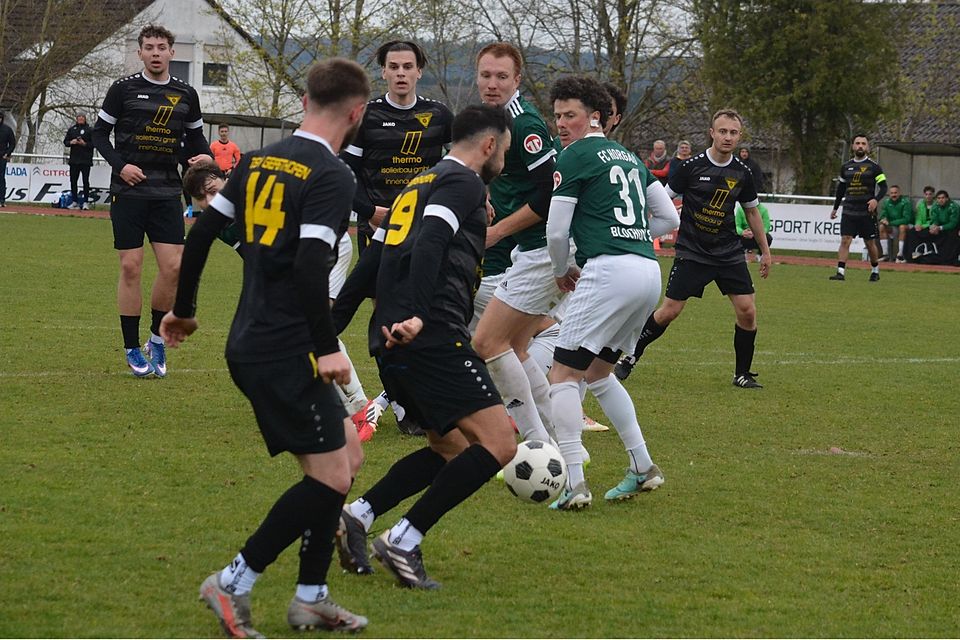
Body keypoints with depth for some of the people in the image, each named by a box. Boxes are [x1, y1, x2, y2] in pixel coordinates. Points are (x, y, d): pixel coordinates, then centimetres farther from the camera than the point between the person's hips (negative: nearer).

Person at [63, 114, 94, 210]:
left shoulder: (90, 130, 2)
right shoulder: (71, 129, 14)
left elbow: (94, 143, -2)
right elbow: (65, 142, 15)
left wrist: (85, 144, -16)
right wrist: (71, 142, -6)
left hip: (85, 160, -4)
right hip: (74, 160, 4)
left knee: (85, 181, -5)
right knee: (73, 180, 4)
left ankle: (85, 202, -1)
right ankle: (75, 202, 10)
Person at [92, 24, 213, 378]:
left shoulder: (186, 94, 8)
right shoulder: (123, 89, -1)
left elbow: (196, 137, 17)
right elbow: (100, 133, 2)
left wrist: (205, 156, -5)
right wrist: (120, 165, -13)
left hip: (167, 191, 3)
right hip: (128, 191, -3)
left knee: (173, 266, -5)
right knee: (131, 268, -4)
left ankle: (157, 339, 15)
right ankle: (132, 350, 6)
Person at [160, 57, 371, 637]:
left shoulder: (260, 163, 11)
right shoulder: (333, 178, -13)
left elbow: (201, 234, 14)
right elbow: (310, 264, -24)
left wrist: (184, 310, 26)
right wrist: (328, 348, -22)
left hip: (252, 345, 9)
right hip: (286, 351, -9)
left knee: (348, 456, 15)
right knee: (331, 478, -5)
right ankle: (234, 584, -4)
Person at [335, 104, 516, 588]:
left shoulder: (417, 185, 25)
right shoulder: (464, 183, -2)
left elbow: (370, 262, 25)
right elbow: (428, 244, -19)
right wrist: (416, 316, -29)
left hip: (391, 342, 10)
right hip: (434, 339, -10)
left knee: (451, 447, 20)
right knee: (497, 444, -9)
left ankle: (356, 516, 8)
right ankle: (403, 541, -13)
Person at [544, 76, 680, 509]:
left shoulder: (575, 157, -2)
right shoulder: (628, 157, 22)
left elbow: (556, 232, -4)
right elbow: (669, 218, 23)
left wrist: (562, 270, 14)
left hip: (610, 271, -8)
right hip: (649, 271, 8)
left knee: (564, 372, -3)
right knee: (597, 372, 22)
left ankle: (574, 482, -14)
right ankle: (643, 468, 18)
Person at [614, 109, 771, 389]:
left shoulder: (742, 173, 2)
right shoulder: (691, 166, -9)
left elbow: (752, 211, 17)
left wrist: (765, 251, 19)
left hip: (729, 253, 3)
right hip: (691, 252, -3)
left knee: (747, 311, -7)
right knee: (669, 311, -7)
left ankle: (742, 374, 10)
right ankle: (630, 357, 13)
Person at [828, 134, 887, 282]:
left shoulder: (873, 167, -2)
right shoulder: (846, 167, 11)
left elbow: (883, 187, -4)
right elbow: (841, 189, 21)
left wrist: (876, 199, -22)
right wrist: (835, 208, 22)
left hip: (867, 213, -3)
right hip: (848, 212, 3)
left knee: (870, 243, 6)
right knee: (844, 241, -9)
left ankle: (875, 270, 25)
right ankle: (840, 272, -14)